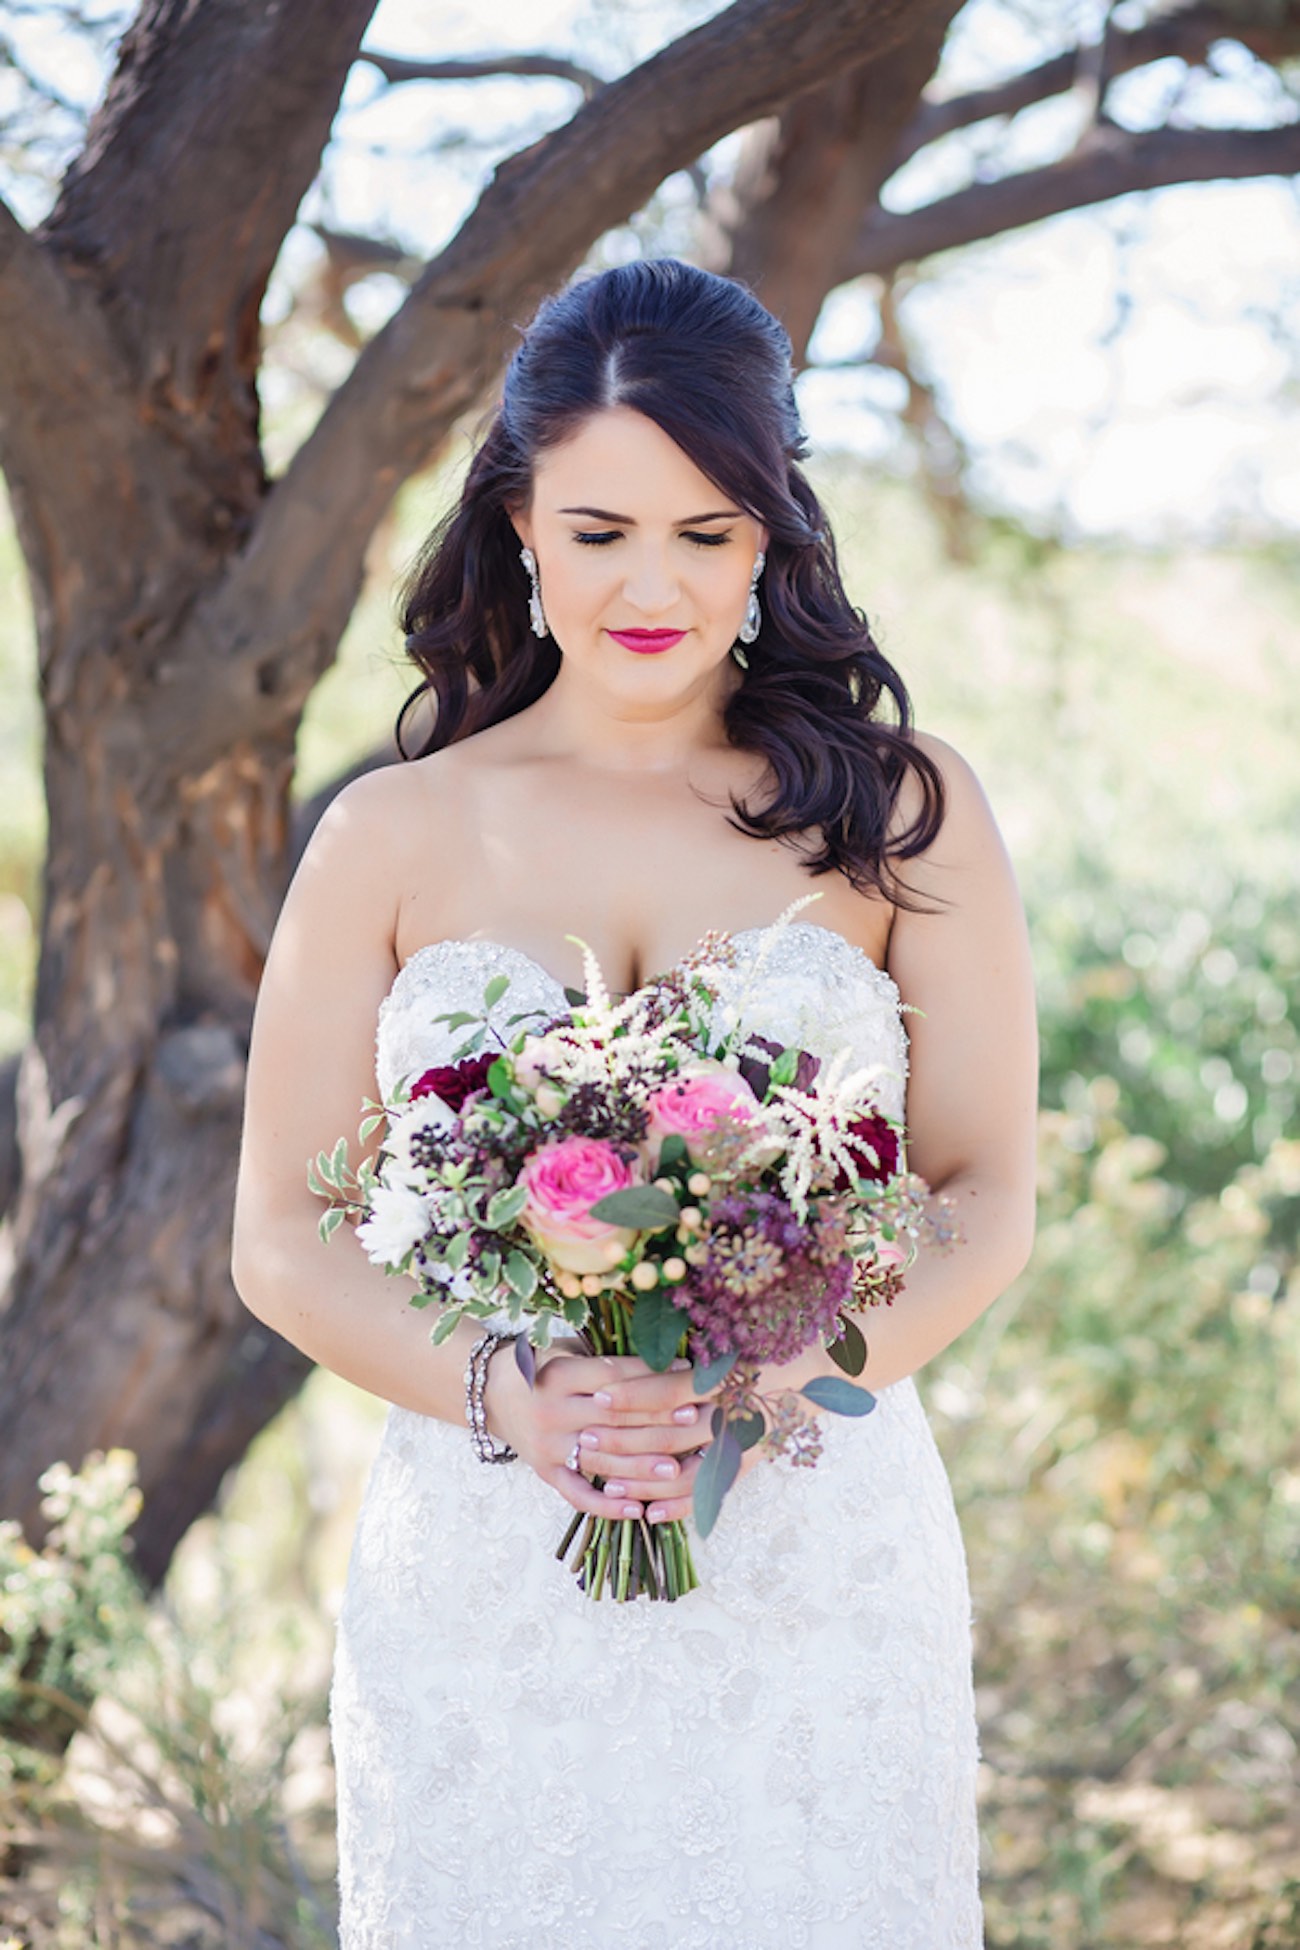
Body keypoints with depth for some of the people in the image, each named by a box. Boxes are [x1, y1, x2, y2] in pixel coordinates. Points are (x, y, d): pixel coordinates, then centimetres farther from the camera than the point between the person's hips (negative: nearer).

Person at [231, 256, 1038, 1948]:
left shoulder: (898, 810, 3)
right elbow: (284, 1237, 3)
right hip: (482, 1584, 1)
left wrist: (777, 1378, -16)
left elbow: (989, 1198, 2)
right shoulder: (393, 838, 4)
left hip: (818, 1568, 0)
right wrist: (500, 1394, -16)